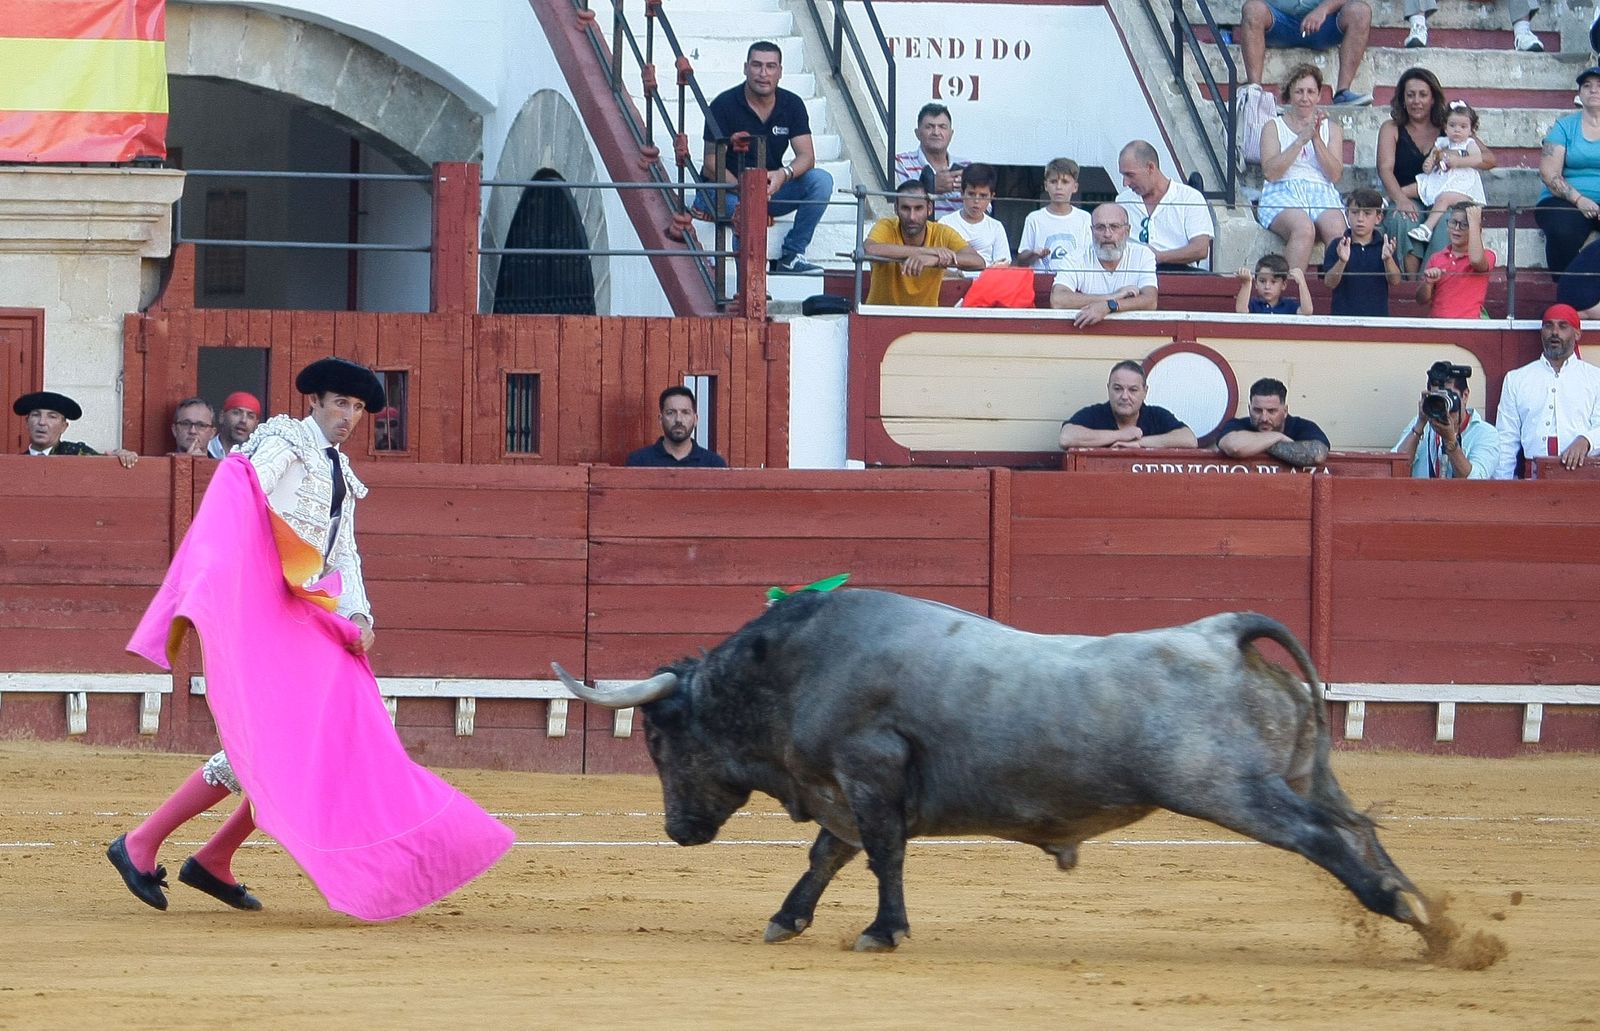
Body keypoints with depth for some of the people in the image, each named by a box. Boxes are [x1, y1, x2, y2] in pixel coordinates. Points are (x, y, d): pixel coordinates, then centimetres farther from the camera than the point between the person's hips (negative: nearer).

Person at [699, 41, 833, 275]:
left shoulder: (791, 105, 0)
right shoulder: (725, 105, -12)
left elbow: (807, 157, -8)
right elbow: (712, 162, -15)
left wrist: (784, 175, -32)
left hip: (772, 188, 5)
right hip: (727, 189, -5)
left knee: (821, 180, -20)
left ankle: (792, 255, -12)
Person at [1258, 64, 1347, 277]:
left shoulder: (1332, 129, 22)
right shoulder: (1274, 127, 16)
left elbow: (1335, 175, 7)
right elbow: (1270, 172, -1)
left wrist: (1317, 138, -4)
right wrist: (1302, 139, -7)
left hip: (1322, 193, 2)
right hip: (1283, 193, -2)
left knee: (1336, 231, -34)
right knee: (1303, 229, -37)